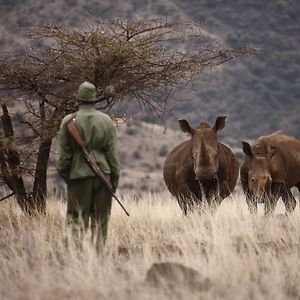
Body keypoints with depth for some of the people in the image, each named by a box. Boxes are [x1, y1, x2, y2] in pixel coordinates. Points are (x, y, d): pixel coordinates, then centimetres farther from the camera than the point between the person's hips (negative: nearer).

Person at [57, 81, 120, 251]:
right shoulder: (107, 121, 2)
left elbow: (65, 153, -2)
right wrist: (115, 177, 7)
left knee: (77, 218, 1)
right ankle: (99, 251, 10)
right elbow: (113, 153, 2)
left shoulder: (69, 121, -4)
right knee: (100, 218, 9)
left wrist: (63, 173, 10)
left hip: (79, 173, -2)